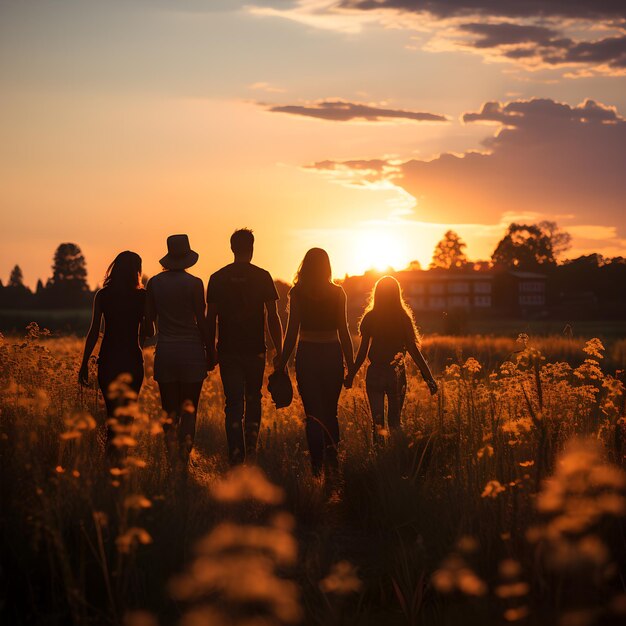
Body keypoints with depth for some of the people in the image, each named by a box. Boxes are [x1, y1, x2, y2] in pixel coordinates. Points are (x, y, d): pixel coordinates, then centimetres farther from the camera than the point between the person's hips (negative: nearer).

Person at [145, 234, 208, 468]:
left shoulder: (155, 282, 3)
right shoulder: (194, 283, -6)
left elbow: (149, 318, 7)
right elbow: (201, 320, -4)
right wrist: (209, 350, 5)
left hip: (165, 352, 2)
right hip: (191, 352, -2)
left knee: (169, 409, 8)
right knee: (189, 408, 4)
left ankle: (172, 456, -7)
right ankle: (184, 458, -9)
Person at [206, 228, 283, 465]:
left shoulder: (217, 278, 2)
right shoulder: (262, 277, -3)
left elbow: (210, 318, 3)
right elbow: (273, 317, -4)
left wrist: (211, 351, 12)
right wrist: (279, 351, 1)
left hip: (228, 350, 1)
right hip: (255, 350, -1)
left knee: (233, 403, 2)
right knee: (253, 400, 17)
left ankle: (236, 457, -6)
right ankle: (251, 451, 11)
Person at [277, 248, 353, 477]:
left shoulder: (297, 293, -4)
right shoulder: (337, 293, 0)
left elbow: (292, 332, -6)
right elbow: (343, 332, 1)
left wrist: (282, 364, 0)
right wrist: (350, 364, 7)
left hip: (307, 355, -2)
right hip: (332, 353, 2)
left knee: (313, 415, 2)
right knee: (330, 413, 16)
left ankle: (317, 467, -4)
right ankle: (332, 462, 11)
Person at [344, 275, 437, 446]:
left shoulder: (370, 318, -3)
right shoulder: (403, 318, -4)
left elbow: (363, 350, -3)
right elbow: (413, 349, -5)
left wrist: (351, 375, 8)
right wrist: (428, 377, -1)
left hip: (374, 374, 0)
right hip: (397, 374, 0)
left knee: (377, 420, 6)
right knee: (395, 420, 13)